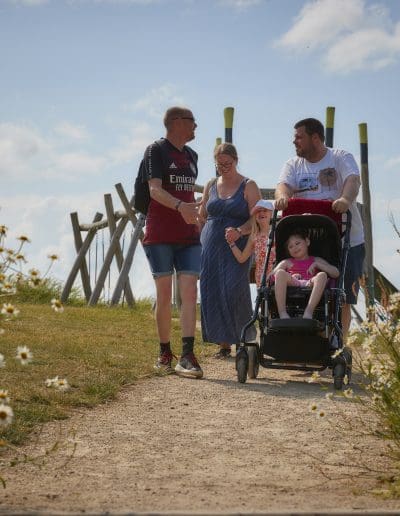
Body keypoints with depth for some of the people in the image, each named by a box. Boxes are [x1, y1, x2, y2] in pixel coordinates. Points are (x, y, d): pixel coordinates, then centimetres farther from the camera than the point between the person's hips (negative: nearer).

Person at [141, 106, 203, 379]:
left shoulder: (191, 155, 17)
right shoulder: (156, 151, -4)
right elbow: (155, 189, -17)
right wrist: (180, 206, -33)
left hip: (188, 237, 5)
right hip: (160, 235, -5)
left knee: (190, 292, -9)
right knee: (164, 295, 0)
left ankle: (187, 356, -15)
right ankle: (165, 353, 13)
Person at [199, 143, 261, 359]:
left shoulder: (248, 186, 1)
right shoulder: (211, 185, 15)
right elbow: (202, 215, 22)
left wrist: (239, 231, -26)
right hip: (211, 246, 4)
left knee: (234, 292, -14)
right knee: (212, 295, -1)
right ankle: (223, 345, 8)